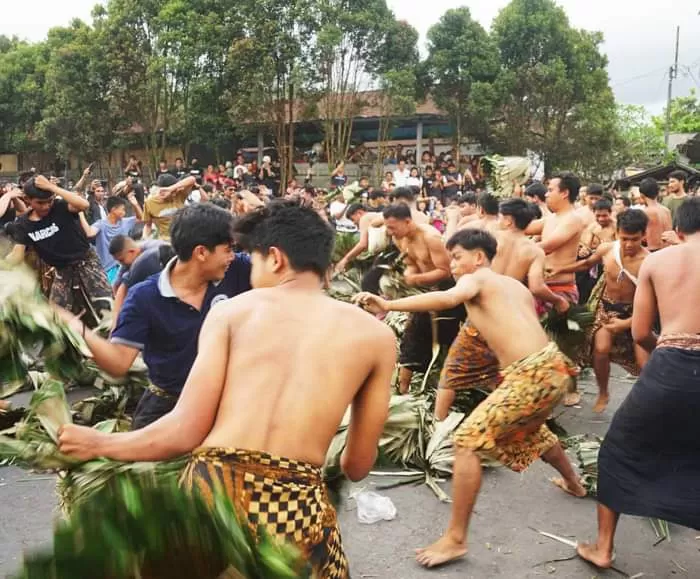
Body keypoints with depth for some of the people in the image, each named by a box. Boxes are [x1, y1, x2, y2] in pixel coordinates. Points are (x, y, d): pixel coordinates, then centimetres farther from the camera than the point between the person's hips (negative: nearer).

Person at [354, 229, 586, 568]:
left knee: (468, 441, -7)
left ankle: (455, 539, -4)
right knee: (529, 430, 37)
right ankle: (573, 484, 61)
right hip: (552, 367, 9)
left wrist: (388, 304, -31)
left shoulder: (475, 279, -2)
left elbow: (448, 298, -25)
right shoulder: (514, 285, 21)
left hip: (531, 375, -9)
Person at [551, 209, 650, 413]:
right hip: (608, 307, 2)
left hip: (636, 312, -2)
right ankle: (603, 394, 6)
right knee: (601, 349, -20)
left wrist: (627, 323, -26)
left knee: (646, 363, -11)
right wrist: (558, 270, 7)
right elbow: (587, 264, 11)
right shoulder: (606, 249, -14)